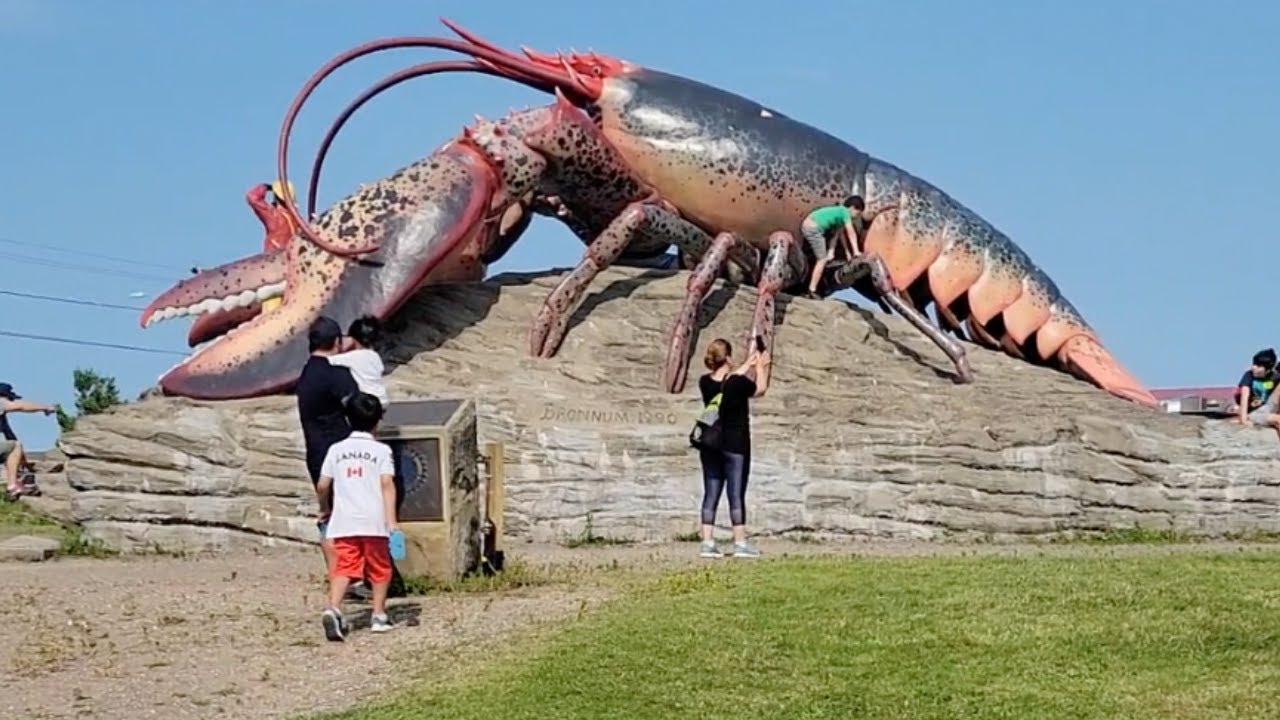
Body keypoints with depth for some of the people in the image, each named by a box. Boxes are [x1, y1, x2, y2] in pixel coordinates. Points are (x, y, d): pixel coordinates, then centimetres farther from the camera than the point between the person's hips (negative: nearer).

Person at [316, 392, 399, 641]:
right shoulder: (381, 450, 1)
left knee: (343, 567, -2)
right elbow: (387, 484, -9)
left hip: (344, 522, 2)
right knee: (380, 568, 15)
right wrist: (392, 521, -12)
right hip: (374, 521, -2)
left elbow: (322, 486, 8)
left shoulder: (337, 449, 8)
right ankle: (379, 615, 18)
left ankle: (333, 609, -24)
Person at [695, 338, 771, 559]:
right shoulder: (739, 384, -16)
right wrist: (760, 367, 20)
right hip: (735, 445, -5)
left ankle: (708, 543, 7)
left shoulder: (705, 383, -2)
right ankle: (740, 543, 3)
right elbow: (760, 389, 4)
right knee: (736, 494, 0)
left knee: (711, 493, 8)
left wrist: (747, 366, 29)